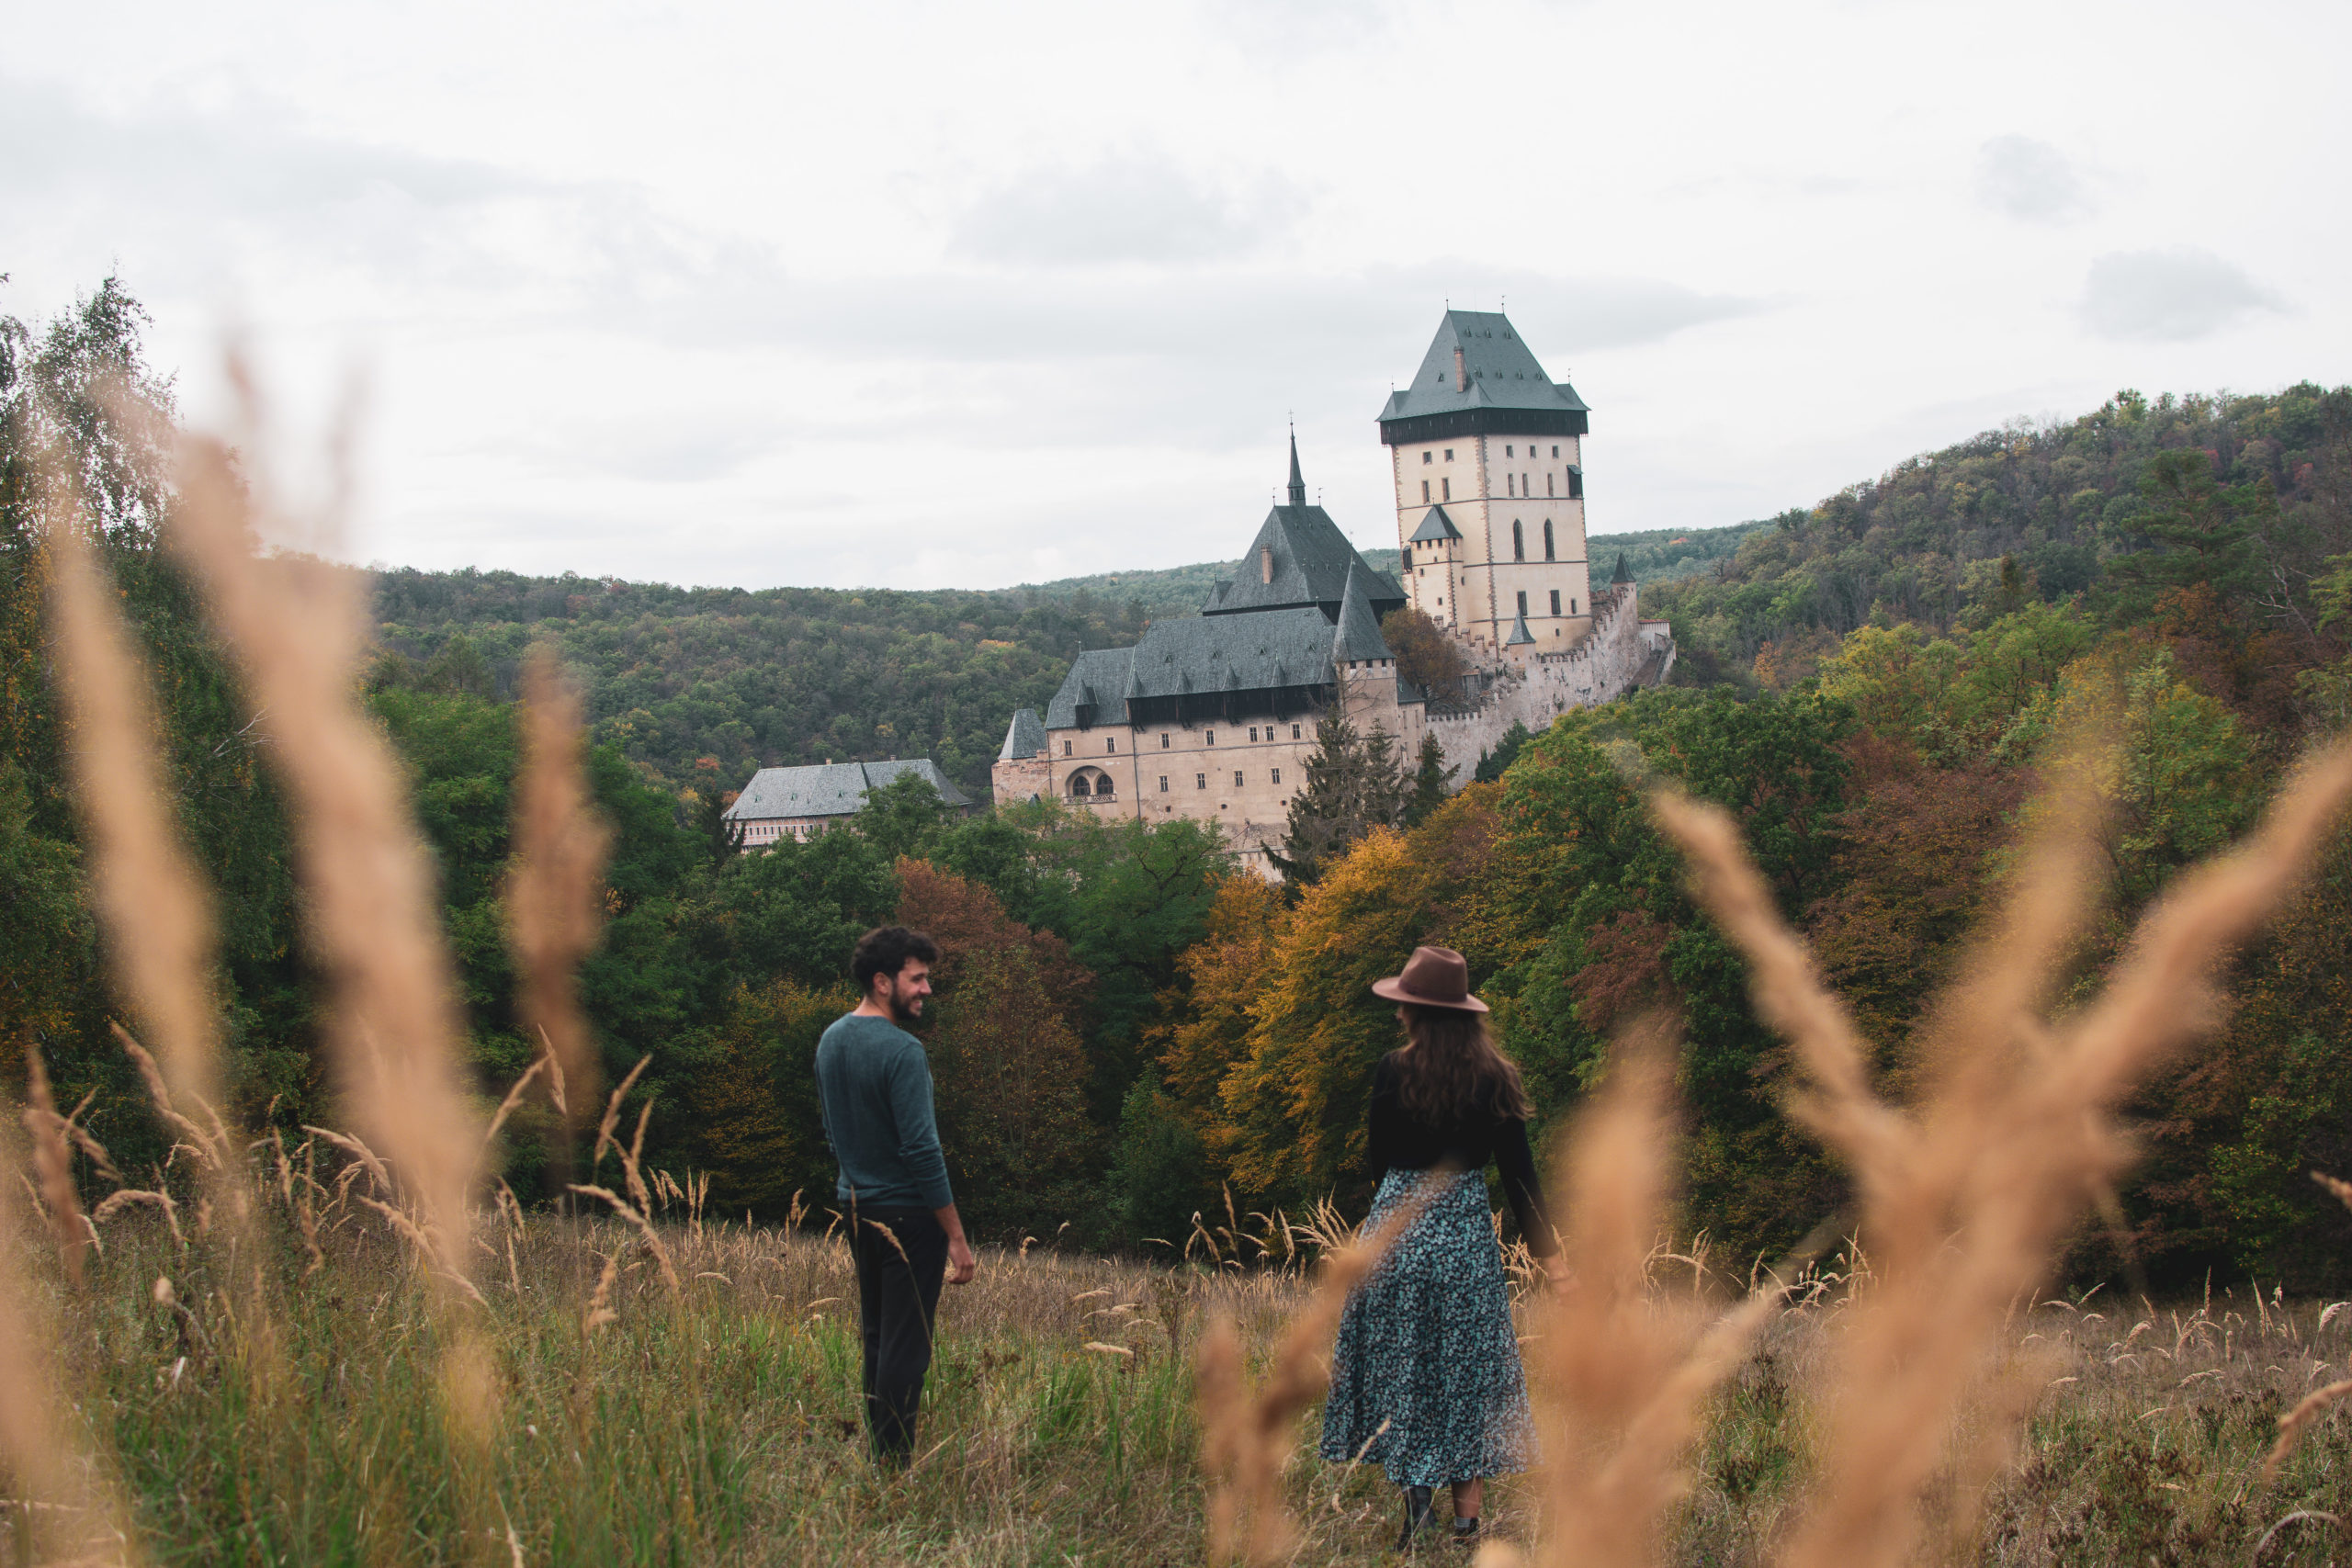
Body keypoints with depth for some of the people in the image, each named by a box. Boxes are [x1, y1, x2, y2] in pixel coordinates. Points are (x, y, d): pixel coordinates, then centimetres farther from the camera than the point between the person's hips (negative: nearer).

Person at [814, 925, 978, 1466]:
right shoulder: (902, 1051, -19)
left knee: (875, 1337, 16)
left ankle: (877, 1455, 21)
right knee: (906, 1346, -4)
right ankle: (896, 1463, -3)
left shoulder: (830, 1041, 7)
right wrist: (957, 1238, -17)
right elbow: (922, 1151, -22)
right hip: (907, 1213, -9)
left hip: (856, 1207, 9)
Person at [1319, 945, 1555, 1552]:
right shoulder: (1495, 1076, -3)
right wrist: (1547, 1250, 5)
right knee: (1466, 1365, 9)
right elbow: (1519, 1171, -1)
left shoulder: (1394, 1071, -8)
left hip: (1400, 1222, -2)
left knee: (1400, 1362, 8)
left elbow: (1379, 1158, 1)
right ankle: (1468, 1516, 7)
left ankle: (1413, 1501, 2)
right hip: (1469, 1229, 2)